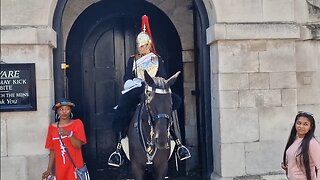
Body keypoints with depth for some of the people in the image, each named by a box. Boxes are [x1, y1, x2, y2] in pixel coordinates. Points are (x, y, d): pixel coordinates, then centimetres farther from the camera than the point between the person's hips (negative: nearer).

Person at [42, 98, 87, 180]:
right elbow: (52, 150, 10)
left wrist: (69, 134, -26)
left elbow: (78, 145, -10)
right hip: (60, 169, 3)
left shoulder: (77, 123, -1)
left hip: (75, 167, -3)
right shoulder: (52, 127, 6)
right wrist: (49, 169, 5)